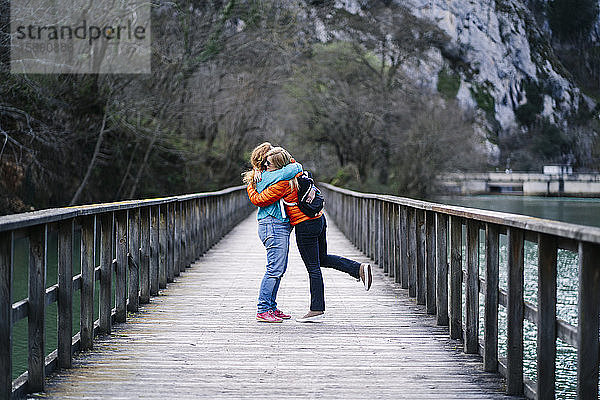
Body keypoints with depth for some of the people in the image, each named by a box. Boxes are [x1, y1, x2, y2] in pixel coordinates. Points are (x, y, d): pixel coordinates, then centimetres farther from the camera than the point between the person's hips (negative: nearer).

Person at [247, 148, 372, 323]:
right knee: (323, 258, 24)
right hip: (319, 218, 9)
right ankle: (360, 269, 14)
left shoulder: (282, 184, -19)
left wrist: (250, 185, 3)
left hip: (305, 226, -9)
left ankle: (317, 310, 6)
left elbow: (258, 200, -15)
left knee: (313, 268, -1)